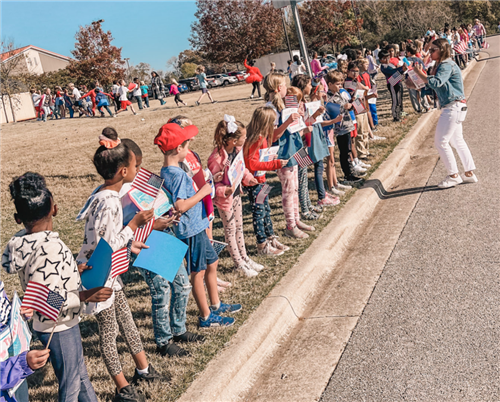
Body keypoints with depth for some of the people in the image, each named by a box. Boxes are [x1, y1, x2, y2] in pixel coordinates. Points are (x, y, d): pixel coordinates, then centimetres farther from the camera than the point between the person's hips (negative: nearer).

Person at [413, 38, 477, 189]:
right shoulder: (441, 65, 17)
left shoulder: (447, 65, -15)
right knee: (457, 140, 15)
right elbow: (434, 85, 17)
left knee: (440, 141, -8)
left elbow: (436, 83, -29)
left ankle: (453, 176, -1)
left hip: (453, 107, -11)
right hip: (454, 107, 11)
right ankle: (469, 173, 21)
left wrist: (419, 73, -21)